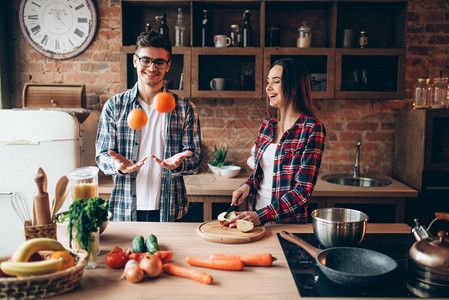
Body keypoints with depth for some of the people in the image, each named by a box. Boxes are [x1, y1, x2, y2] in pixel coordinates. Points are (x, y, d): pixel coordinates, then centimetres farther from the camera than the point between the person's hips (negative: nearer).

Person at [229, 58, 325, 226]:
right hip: (255, 214, 5)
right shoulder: (266, 126, 5)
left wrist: (262, 216, -21)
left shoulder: (312, 128, -13)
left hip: (289, 222, -5)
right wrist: (247, 186, -5)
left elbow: (303, 190, -16)